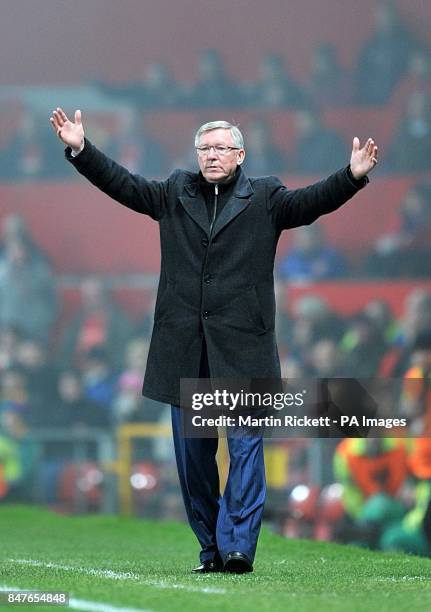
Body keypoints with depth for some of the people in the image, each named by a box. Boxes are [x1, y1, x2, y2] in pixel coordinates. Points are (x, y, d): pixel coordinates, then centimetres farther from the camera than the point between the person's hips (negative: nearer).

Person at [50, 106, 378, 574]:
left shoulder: (264, 199, 7)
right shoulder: (175, 195, 14)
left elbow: (312, 201, -6)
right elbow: (123, 184, 12)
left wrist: (353, 177, -21)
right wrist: (80, 149, 2)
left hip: (242, 348, -3)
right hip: (185, 350, 3)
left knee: (245, 445, -8)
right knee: (193, 452, 6)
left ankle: (238, 547, -9)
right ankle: (211, 548, 14)